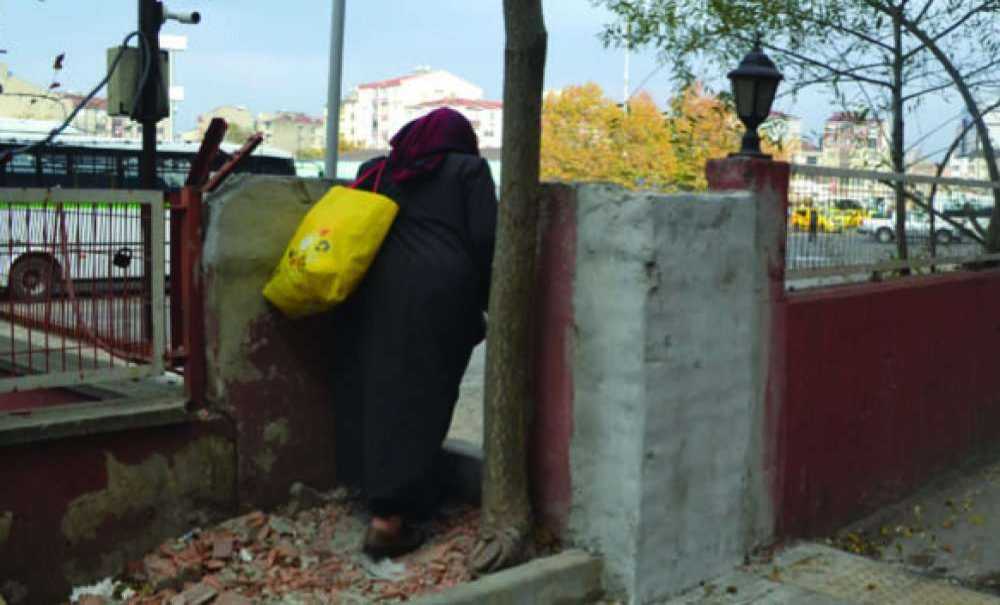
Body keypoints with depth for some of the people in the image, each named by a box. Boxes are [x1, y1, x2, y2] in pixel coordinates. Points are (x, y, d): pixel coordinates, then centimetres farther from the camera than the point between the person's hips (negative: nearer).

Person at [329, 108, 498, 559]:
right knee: (421, 399, -3)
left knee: (377, 391, 11)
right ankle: (390, 518, -7)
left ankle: (384, 502, 18)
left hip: (378, 288, 5)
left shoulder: (379, 170, 22)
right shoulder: (469, 169, 9)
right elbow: (485, 240, -1)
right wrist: (488, 302, 6)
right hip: (440, 289, -4)